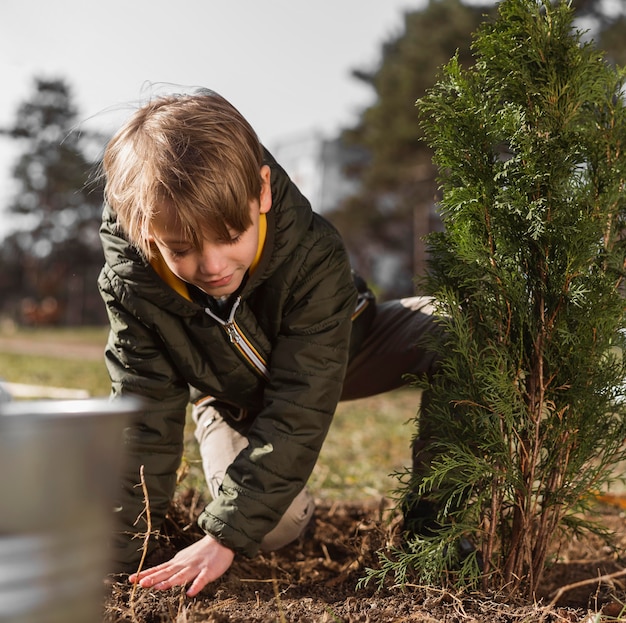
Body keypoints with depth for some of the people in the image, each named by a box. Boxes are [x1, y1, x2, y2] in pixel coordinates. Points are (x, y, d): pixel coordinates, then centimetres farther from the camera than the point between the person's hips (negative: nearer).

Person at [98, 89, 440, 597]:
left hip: (325, 363, 0)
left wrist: (225, 536, -40)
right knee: (275, 527, -27)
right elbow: (144, 418, -22)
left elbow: (297, 408, -37)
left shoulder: (314, 255, -38)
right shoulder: (130, 287, -30)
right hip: (231, 396, 1)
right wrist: (116, 554, -24)